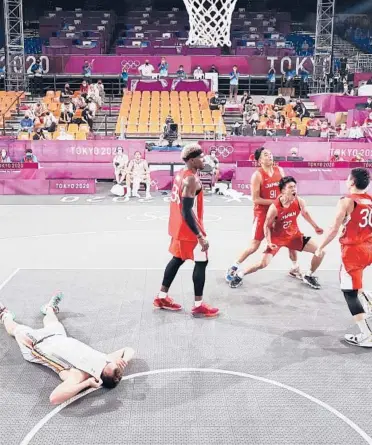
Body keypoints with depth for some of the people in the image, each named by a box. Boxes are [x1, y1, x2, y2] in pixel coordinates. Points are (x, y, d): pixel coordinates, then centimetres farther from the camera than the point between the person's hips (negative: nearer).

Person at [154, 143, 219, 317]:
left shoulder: (181, 174, 8)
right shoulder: (192, 180, -22)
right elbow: (187, 211, -27)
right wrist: (200, 236, -26)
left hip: (179, 227, 10)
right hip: (188, 230, -10)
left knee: (178, 259, 19)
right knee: (201, 262, 1)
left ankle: (161, 297, 27)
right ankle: (198, 306, 8)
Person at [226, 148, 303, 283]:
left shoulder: (280, 170, 2)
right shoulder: (257, 175, -15)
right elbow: (256, 199, -18)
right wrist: (275, 201, -20)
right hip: (262, 213, -6)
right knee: (254, 245, -3)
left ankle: (295, 268, 29)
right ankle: (233, 268, 12)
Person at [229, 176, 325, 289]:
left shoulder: (299, 201, -15)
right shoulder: (274, 207, -29)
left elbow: (305, 213, 9)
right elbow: (267, 225, -15)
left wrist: (316, 227, 13)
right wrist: (269, 242, -25)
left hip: (294, 235, 5)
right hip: (277, 238, -4)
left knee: (320, 252, -3)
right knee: (263, 263, -15)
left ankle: (308, 276, 21)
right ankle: (239, 275, 10)